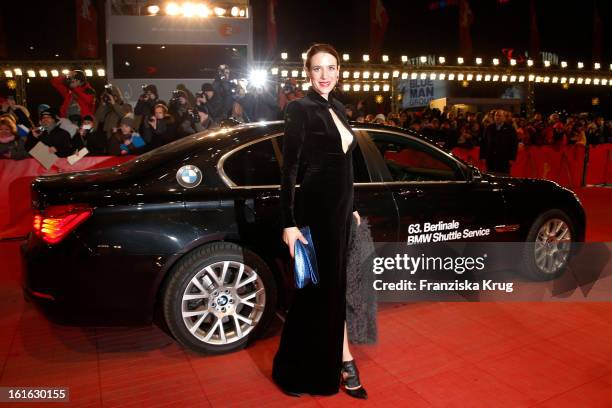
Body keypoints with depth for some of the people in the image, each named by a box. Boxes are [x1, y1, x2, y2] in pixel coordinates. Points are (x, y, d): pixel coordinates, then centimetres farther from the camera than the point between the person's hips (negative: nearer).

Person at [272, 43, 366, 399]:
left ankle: (339, 363, 30)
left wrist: (352, 207, 18)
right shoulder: (301, 108, -10)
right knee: (323, 287, 5)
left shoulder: (338, 108, 12)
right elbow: (290, 169, -15)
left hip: (340, 208, 8)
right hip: (315, 209, -8)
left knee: (333, 285, 15)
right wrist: (289, 223, -18)